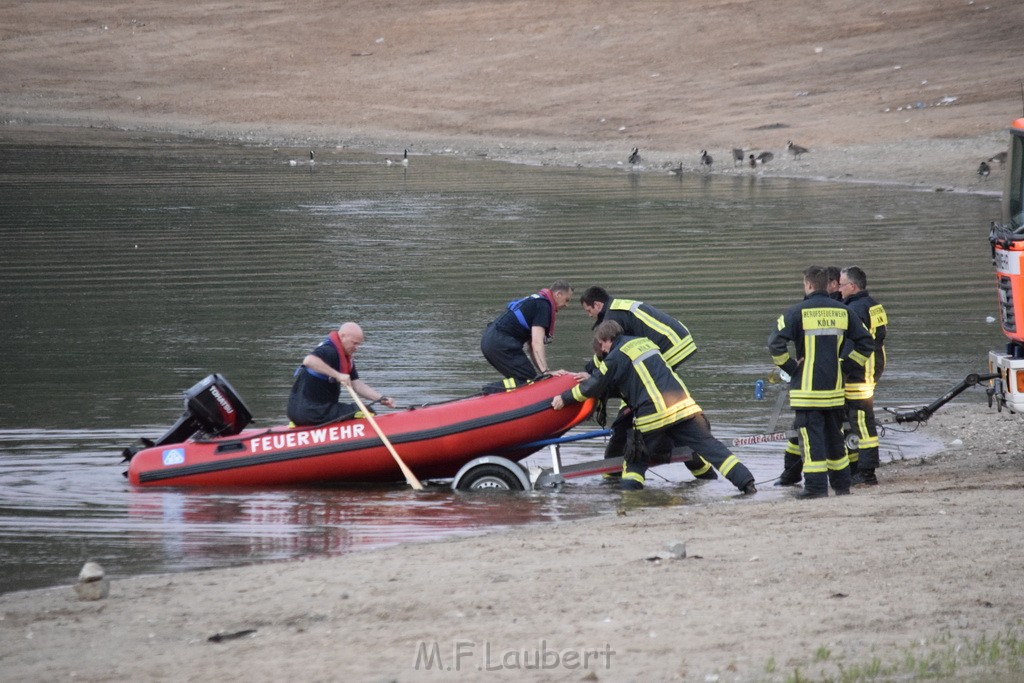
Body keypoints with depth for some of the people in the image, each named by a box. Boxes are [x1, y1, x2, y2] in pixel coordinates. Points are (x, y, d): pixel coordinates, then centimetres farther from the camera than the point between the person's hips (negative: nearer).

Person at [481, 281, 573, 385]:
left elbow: (531, 345, 24)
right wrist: (546, 371, -22)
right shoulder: (543, 306, -7)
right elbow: (537, 343, -17)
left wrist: (542, 372, 19)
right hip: (502, 344, -10)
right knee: (529, 381, -8)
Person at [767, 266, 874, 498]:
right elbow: (866, 342, 9)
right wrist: (845, 364, 14)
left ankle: (816, 485, -6)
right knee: (834, 434, 16)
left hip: (807, 387, -5)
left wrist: (790, 366, -3)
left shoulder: (798, 312, -8)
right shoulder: (842, 312, 5)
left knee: (811, 435, -2)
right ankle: (841, 483, 22)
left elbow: (775, 343, -16)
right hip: (834, 387, 5)